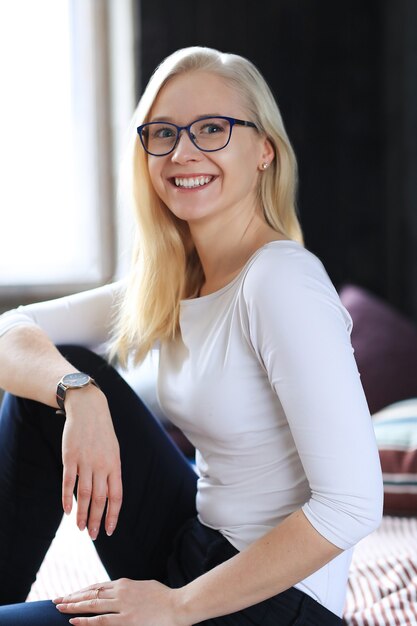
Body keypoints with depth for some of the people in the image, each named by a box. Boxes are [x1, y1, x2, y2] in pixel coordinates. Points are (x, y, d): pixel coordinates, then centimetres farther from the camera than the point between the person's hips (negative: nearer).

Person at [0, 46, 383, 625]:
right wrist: (79, 394, -22)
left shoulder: (280, 280, -21)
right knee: (59, 370, -2)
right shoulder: (169, 284, 2)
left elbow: (353, 504, -26)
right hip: (195, 547, 7)